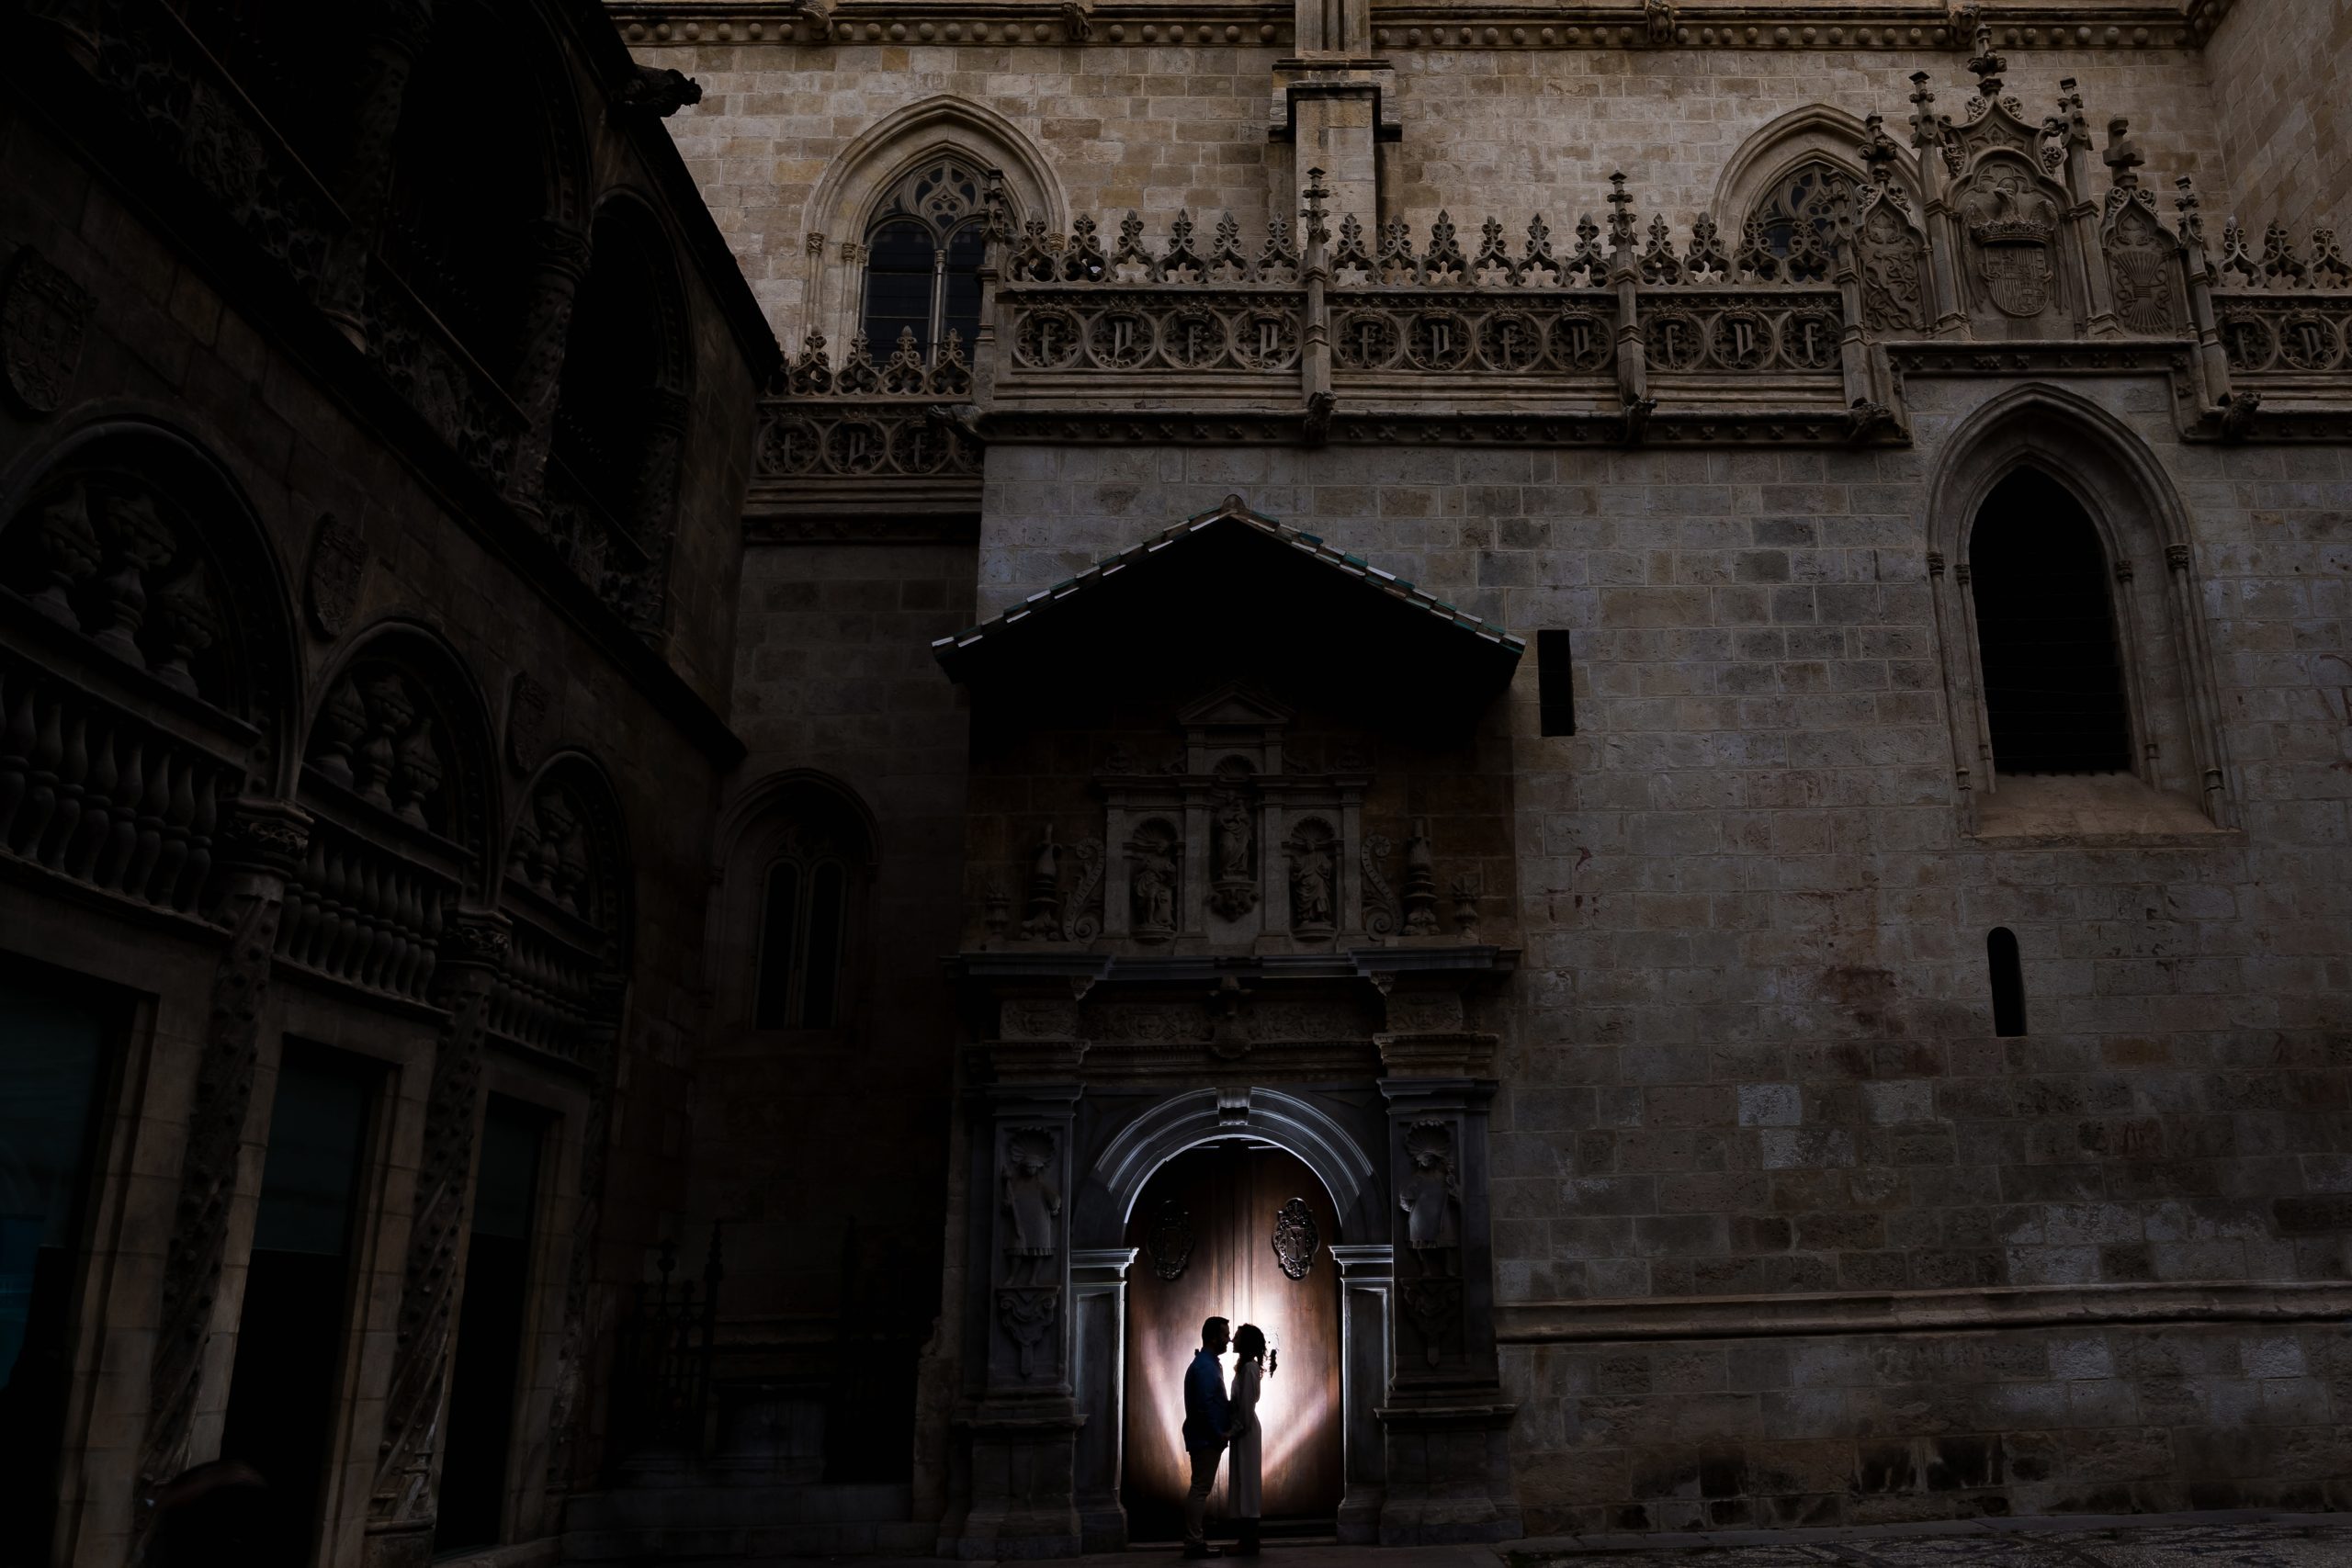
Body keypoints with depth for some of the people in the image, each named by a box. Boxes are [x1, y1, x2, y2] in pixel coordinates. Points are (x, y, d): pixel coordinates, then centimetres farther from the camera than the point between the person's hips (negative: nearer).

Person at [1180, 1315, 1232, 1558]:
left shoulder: (1211, 1364, 17)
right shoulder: (1204, 1366, -16)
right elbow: (1205, 1405, -23)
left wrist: (1223, 1431, 11)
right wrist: (1219, 1433, -15)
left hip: (1208, 1438, 10)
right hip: (1205, 1438, -10)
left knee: (1201, 1488, 11)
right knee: (1200, 1489, -7)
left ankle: (1196, 1540, 15)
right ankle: (1194, 1543, -5)